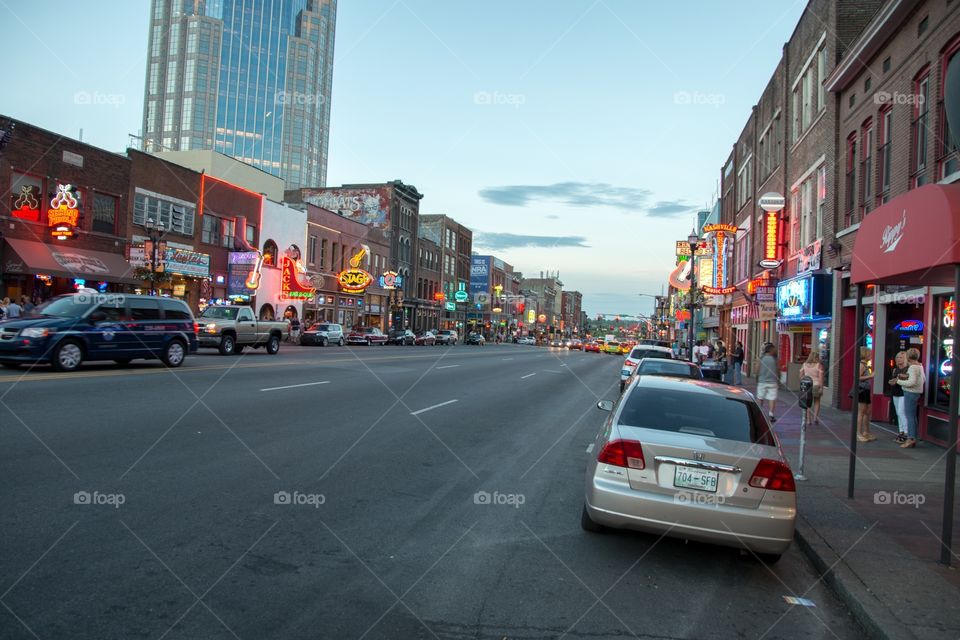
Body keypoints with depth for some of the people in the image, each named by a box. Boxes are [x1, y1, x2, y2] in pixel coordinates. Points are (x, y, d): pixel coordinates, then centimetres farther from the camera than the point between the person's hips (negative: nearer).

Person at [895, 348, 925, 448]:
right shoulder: (920, 366, 13)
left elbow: (912, 382, -24)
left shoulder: (913, 367, -17)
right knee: (913, 416, 14)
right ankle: (913, 438, 20)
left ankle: (911, 439, -8)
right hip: (916, 392, 10)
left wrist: (899, 381, -13)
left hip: (911, 393, -10)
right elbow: (924, 379, 23)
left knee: (910, 416, -8)